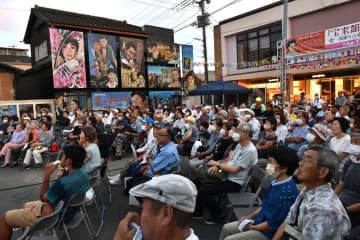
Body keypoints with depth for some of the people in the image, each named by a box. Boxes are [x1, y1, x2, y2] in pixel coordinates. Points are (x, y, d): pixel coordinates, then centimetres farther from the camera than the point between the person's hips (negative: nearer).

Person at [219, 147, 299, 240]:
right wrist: (249, 217, 8)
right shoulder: (277, 182, 1)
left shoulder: (287, 191, -29)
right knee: (226, 228, 12)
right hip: (259, 221, 9)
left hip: (268, 232, -9)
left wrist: (252, 227, -12)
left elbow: (273, 224, -26)